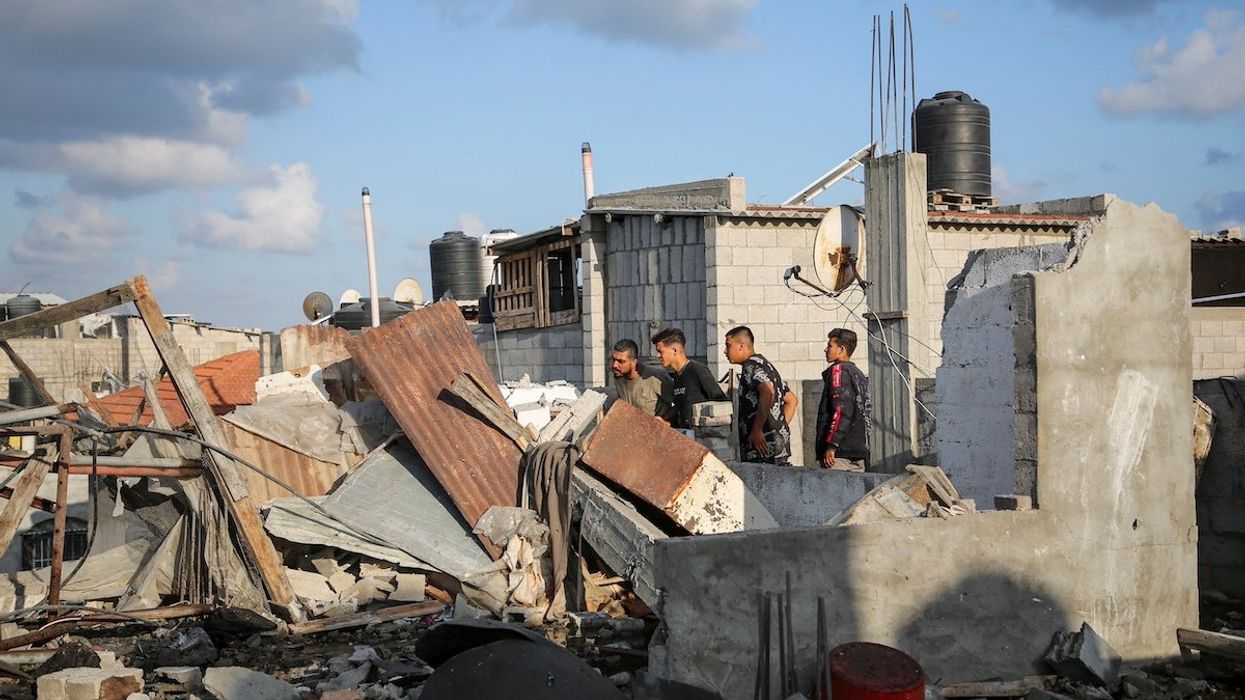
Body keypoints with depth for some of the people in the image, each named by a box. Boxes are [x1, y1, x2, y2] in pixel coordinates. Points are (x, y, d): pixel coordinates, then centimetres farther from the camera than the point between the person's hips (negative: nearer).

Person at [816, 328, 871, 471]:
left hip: (840, 450, -9)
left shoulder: (838, 370, -6)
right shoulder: (859, 374, 20)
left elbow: (841, 410, -17)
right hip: (860, 449, 9)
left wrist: (831, 445, -19)